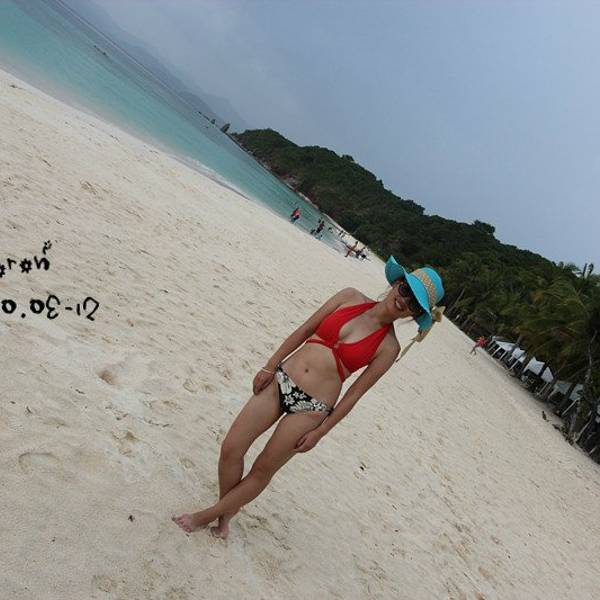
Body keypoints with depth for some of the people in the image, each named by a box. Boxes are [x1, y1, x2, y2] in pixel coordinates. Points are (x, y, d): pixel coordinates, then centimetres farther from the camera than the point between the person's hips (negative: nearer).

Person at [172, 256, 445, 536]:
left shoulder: (388, 347, -6)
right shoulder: (351, 297, 0)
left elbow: (355, 393, -4)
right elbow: (304, 330, 4)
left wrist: (320, 432, -4)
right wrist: (270, 366, 1)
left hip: (310, 409, -2)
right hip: (280, 380, 3)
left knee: (262, 470, 8)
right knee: (231, 450, 3)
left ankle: (209, 515, 30)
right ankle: (226, 514, 28)